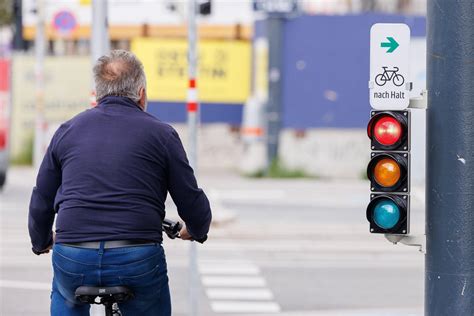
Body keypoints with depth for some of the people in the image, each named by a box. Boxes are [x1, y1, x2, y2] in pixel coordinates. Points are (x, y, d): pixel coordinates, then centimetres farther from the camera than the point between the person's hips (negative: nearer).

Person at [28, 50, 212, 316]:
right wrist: (198, 231, 29)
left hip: (73, 264, 3)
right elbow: (192, 202, 6)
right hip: (139, 264, -3)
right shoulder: (161, 134, 4)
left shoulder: (68, 131, 12)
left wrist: (41, 242, 39)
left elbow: (41, 201, 19)